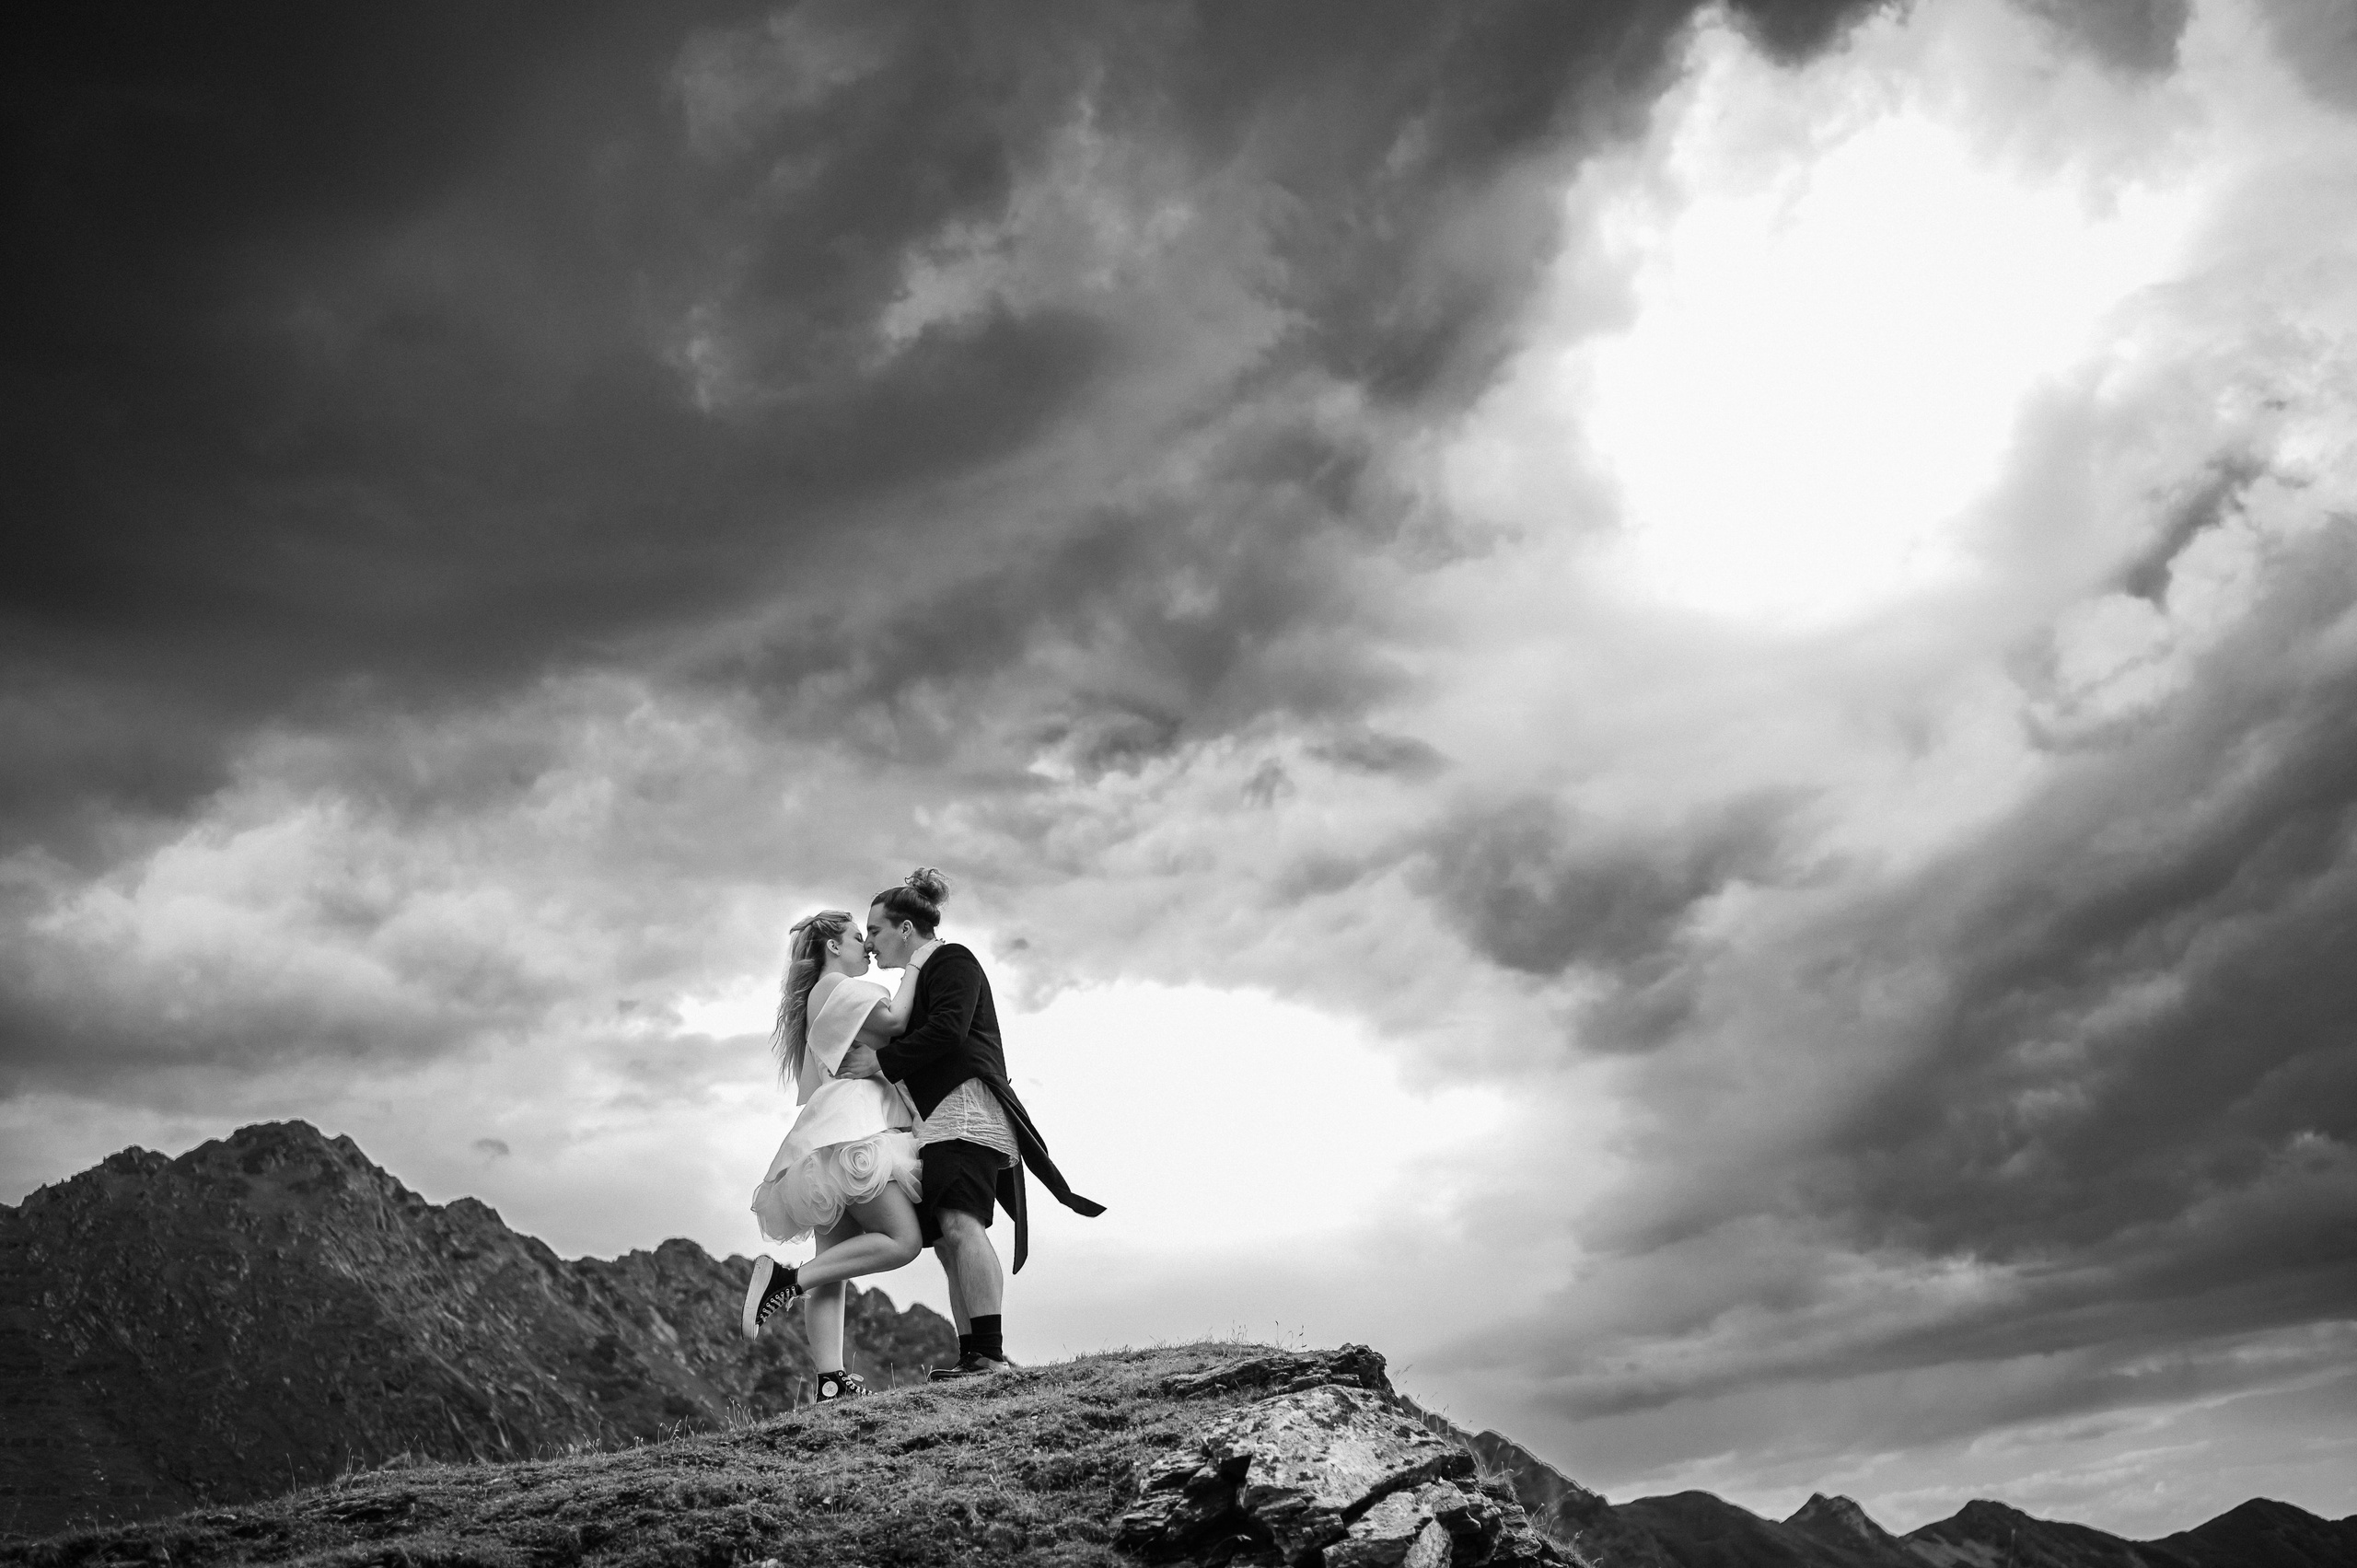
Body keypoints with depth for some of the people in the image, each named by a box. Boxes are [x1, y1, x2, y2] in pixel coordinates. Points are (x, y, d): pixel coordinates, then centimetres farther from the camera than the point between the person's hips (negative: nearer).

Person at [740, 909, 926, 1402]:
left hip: (831, 1139, 11)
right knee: (903, 1240, -17)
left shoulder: (819, 998, 31)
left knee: (833, 1266, -1)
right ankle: (787, 1278, -20)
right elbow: (895, 1027, -11)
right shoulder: (836, 988, 0)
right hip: (848, 1127, -11)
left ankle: (830, 1379, -8)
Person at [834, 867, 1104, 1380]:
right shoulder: (918, 976, 28)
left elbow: (947, 1031, -16)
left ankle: (990, 1353, -27)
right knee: (947, 1241, 1)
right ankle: (972, 1357, -4)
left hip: (966, 1106, -10)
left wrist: (881, 1061, -11)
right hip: (939, 1122, 10)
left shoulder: (950, 961, -1)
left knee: (959, 1224, -22)